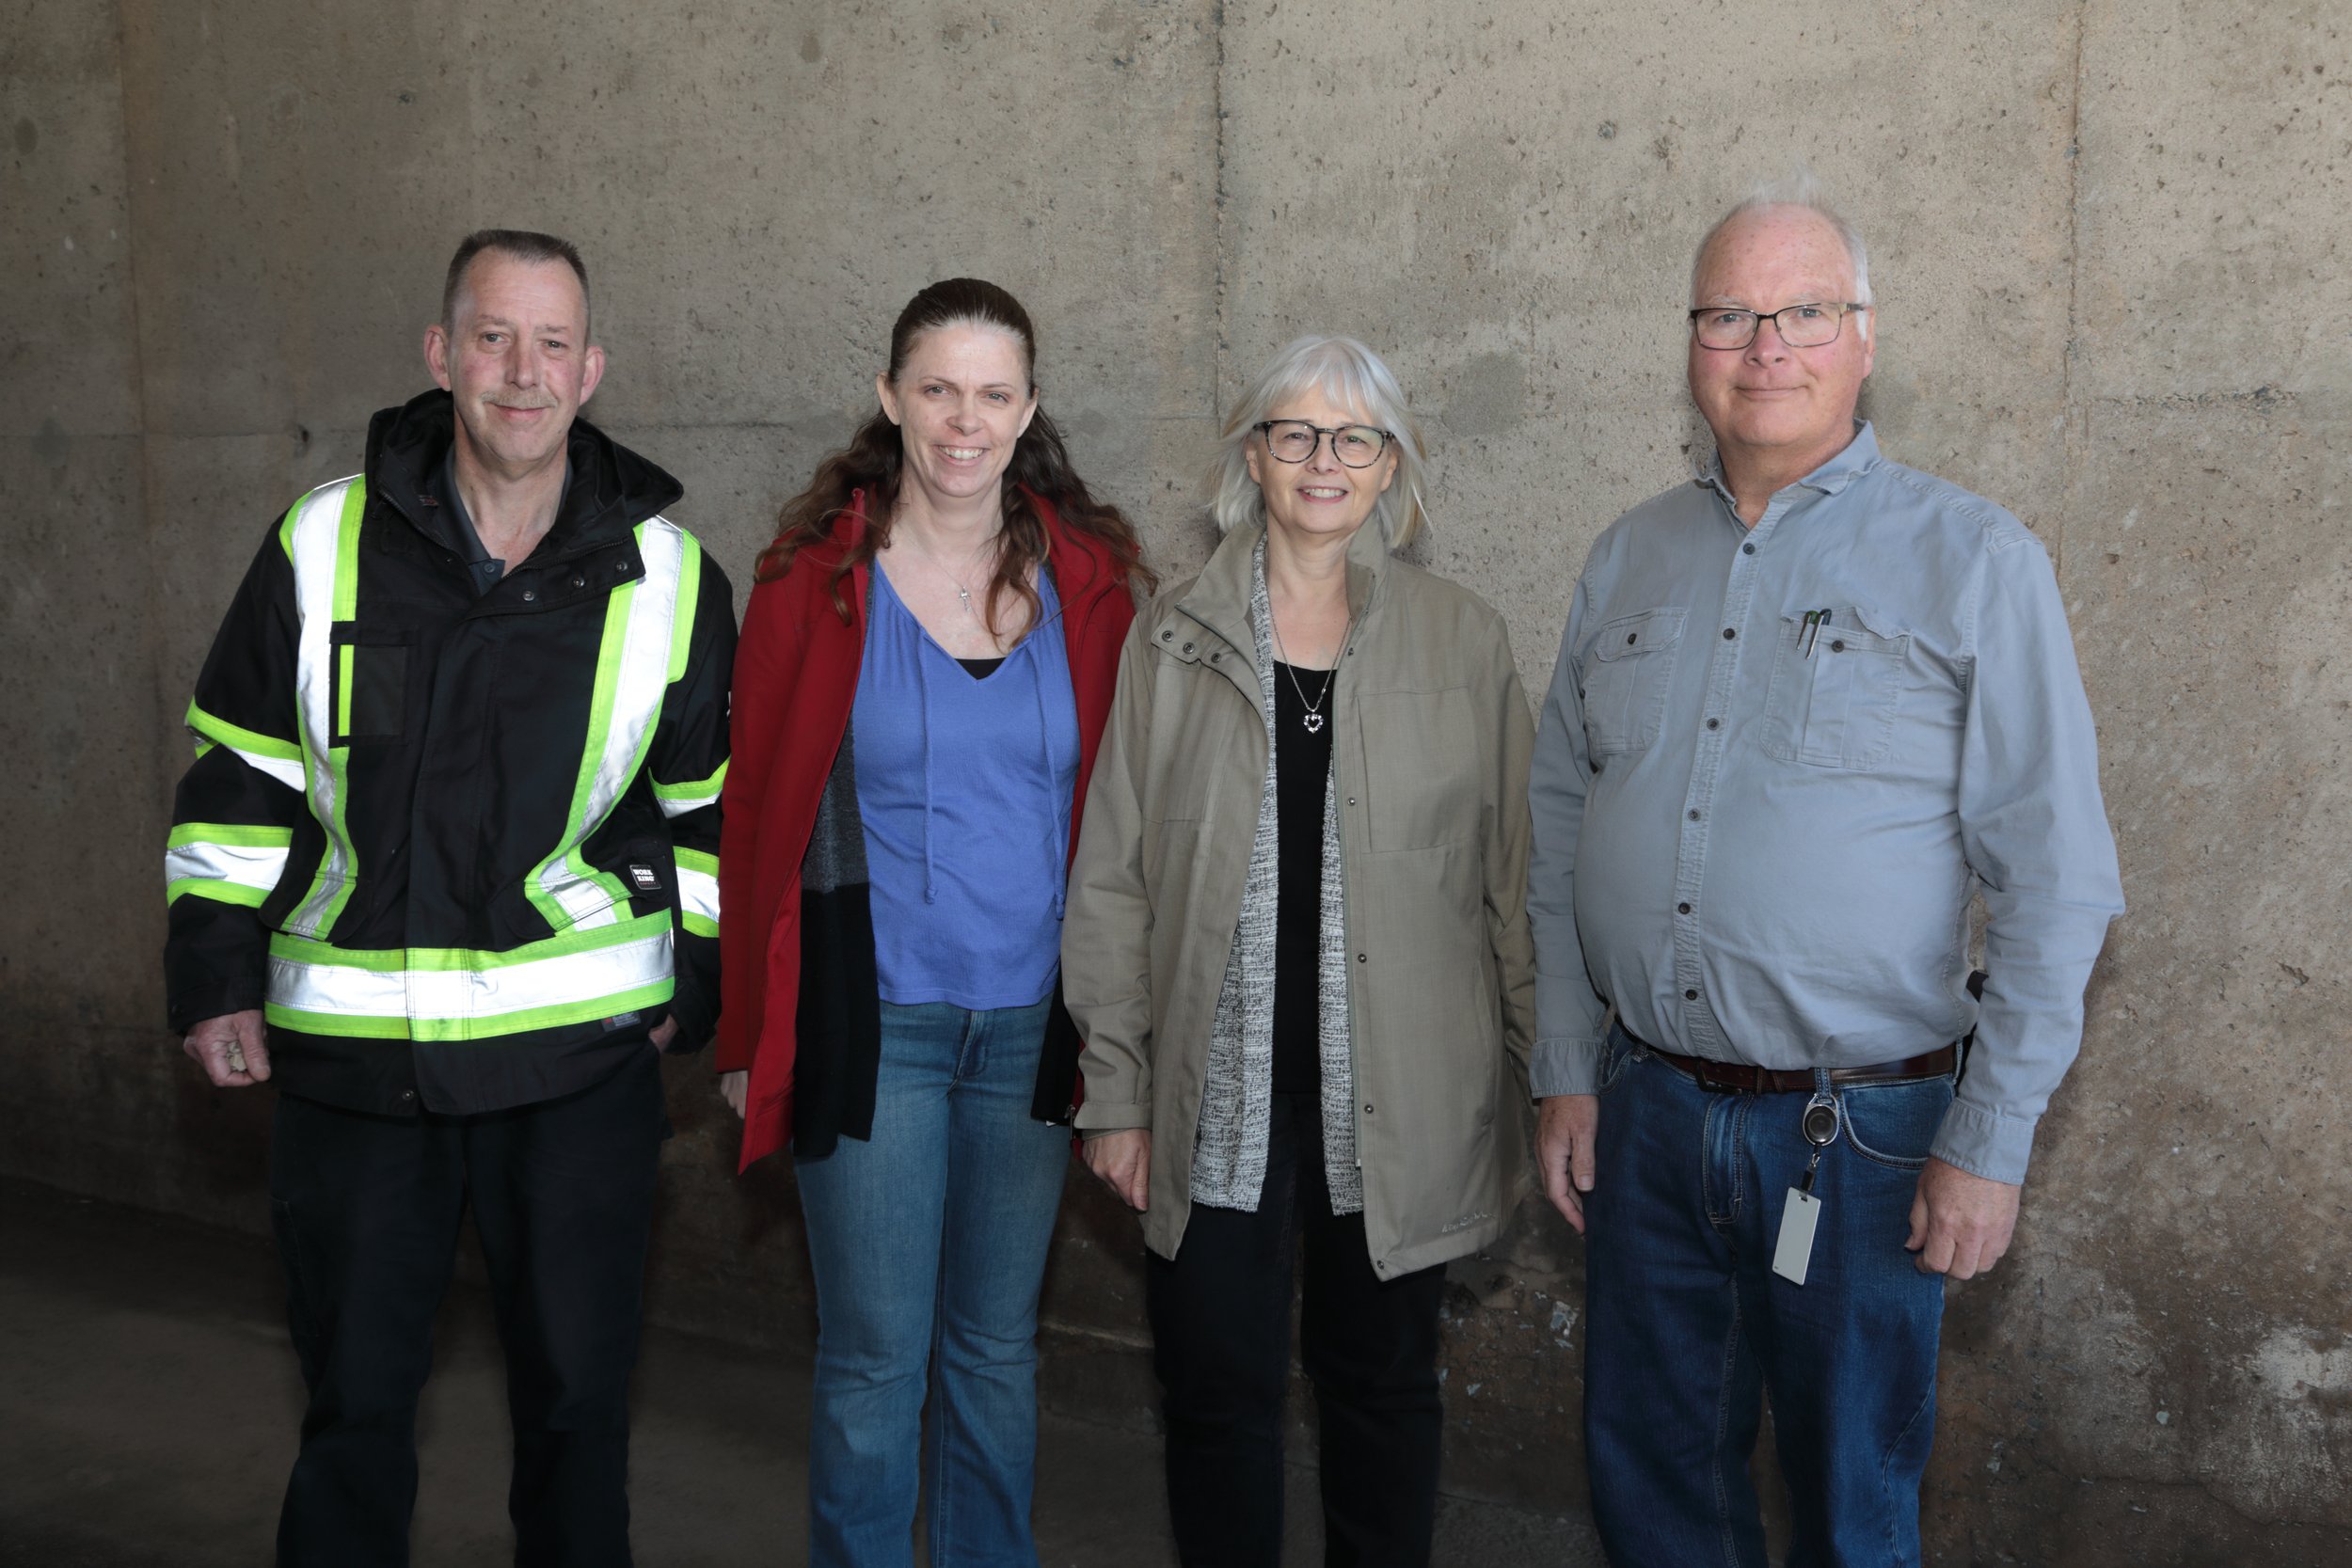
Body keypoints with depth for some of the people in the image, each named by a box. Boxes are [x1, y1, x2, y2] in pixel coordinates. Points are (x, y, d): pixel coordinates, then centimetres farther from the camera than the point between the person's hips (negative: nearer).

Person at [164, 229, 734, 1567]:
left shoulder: (669, 577, 0)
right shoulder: (323, 546, 0)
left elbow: (709, 806, 9)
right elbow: (239, 777, 6)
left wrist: (694, 980, 7)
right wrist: (216, 976, 2)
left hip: (581, 1054, 0)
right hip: (348, 1052, 1)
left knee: (577, 1391, 11)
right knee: (355, 1394, 12)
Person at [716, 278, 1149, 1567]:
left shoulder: (1089, 578, 2)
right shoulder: (815, 579, -4)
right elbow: (754, 810, 0)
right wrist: (748, 1037, 1)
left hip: (1034, 1019, 3)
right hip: (873, 1018, -2)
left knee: (998, 1346, 15)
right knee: (873, 1359, 4)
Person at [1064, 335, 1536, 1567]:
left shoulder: (1466, 641, 2)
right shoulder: (1170, 641, 3)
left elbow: (1517, 876, 4)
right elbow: (1111, 881, 4)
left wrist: (1542, 1084, 2)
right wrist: (1116, 1091, 1)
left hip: (1398, 1105, 0)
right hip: (1217, 1102, 1)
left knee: (1383, 1378, 13)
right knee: (1217, 1389, 10)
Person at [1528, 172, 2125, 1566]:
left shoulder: (1976, 562, -7)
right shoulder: (1629, 559, 6)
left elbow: (2058, 882, -8)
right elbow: (1562, 823, 11)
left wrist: (1991, 1143, -10)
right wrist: (1567, 1073, 7)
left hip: (1863, 1131, -4)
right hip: (1645, 1111, 4)